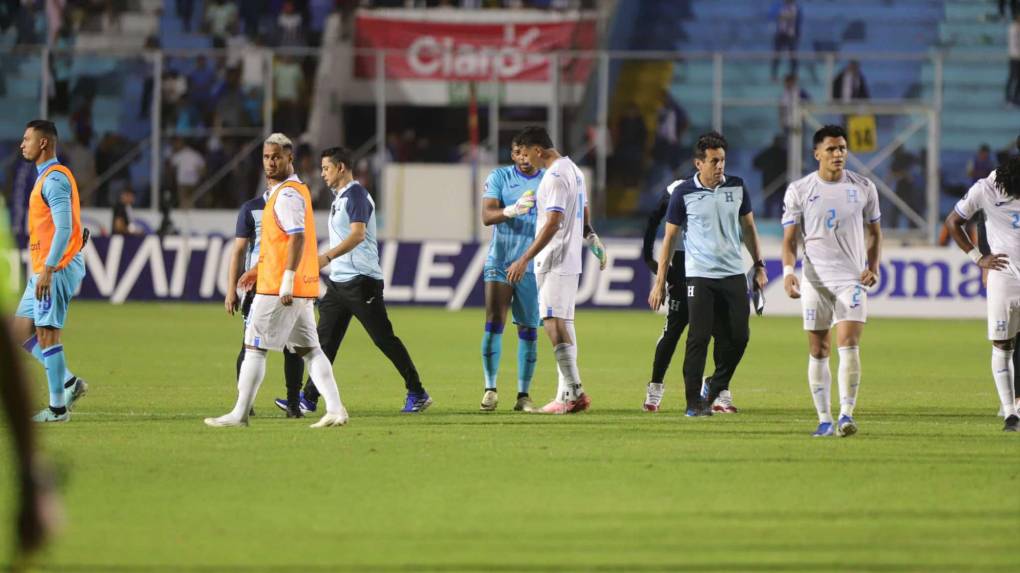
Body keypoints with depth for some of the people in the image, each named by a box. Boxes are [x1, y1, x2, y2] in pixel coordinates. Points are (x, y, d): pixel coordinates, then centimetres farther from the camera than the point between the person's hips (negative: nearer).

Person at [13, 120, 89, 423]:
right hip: (44, 269, 10)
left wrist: (48, 269, -26)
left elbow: (64, 228, -22)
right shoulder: (46, 177, 18)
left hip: (56, 269, -10)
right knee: (21, 329, 10)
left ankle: (57, 408, -4)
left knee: (46, 334, -8)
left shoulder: (55, 179, -14)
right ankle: (69, 383, 11)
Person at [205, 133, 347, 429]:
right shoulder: (296, 190, 18)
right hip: (302, 289, 10)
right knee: (308, 349, 7)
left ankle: (240, 413, 0)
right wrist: (258, 269, 30)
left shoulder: (287, 195, -13)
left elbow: (297, 238, -23)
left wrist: (287, 280, -27)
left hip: (278, 287, -10)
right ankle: (335, 409, -1)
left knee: (254, 347, -3)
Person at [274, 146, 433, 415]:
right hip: (339, 281, 10)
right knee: (324, 340, 4)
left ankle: (417, 394, 2)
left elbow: (357, 234, -26)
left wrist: (327, 257, -34)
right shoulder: (339, 197, 17)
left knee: (384, 339, -5)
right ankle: (309, 398, 4)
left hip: (360, 279, -10)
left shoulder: (356, 195, -13)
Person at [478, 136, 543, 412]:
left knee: (528, 330, 3)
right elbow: (486, 215, -10)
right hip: (499, 262, -1)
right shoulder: (499, 177, 1)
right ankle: (490, 389, -4)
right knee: (493, 324, -10)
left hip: (533, 268, 1)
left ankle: (523, 395, 8)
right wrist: (512, 210, -30)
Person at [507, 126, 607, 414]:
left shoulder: (555, 176, -16)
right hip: (570, 260, 10)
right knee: (563, 325, 11)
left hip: (554, 262, -10)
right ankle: (567, 393, 12)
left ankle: (574, 391, -19)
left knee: (554, 323, -13)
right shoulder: (573, 170, 15)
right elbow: (584, 215, 24)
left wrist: (525, 259, -21)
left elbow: (553, 223, -22)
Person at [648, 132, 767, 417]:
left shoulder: (737, 188, 5)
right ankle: (694, 401, -1)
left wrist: (759, 266, 14)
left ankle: (716, 388, 22)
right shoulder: (684, 193, -4)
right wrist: (660, 282, -1)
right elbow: (669, 238, 1)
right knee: (699, 338, -8)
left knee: (738, 337, 0)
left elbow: (748, 228, 17)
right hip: (699, 276, -3)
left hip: (734, 275, 3)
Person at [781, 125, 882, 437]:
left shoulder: (863, 187, 5)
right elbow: (790, 238, 3)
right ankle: (824, 419, 9)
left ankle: (846, 414, -15)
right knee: (818, 350, 2)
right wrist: (788, 271, -14)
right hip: (814, 279, 1)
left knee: (849, 344, -15)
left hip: (852, 279, -1)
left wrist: (873, 267, -1)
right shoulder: (799, 190, 2)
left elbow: (874, 233, 14)